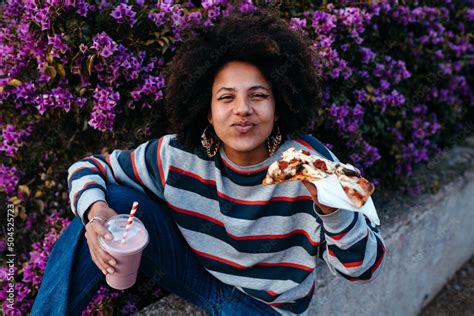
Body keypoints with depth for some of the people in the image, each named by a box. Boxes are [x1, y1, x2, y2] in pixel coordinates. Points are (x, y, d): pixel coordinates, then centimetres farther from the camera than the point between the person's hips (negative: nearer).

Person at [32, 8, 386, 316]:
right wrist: (95, 210, -29)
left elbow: (364, 268, -21)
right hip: (197, 275, 2)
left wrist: (331, 210, -41)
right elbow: (89, 168, -6)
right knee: (114, 200, -17)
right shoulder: (179, 155, -19)